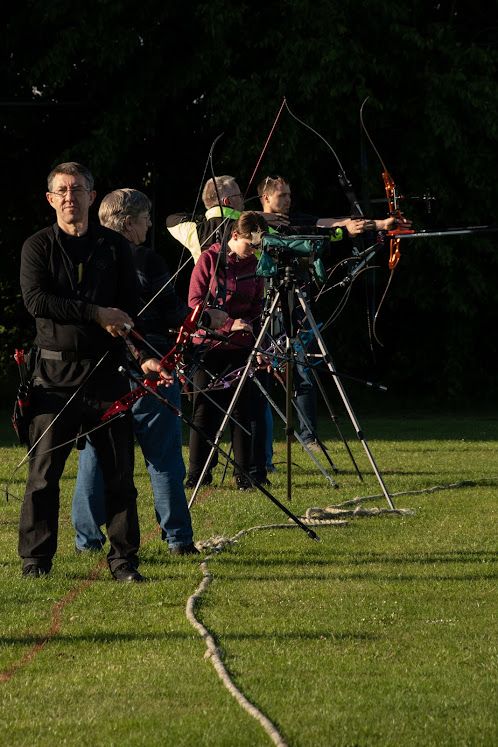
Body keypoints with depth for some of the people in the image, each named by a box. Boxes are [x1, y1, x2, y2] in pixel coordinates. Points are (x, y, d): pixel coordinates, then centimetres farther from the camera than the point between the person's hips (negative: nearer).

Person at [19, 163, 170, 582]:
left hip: (106, 372, 1)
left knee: (119, 472, 1)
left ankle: (124, 559, 7)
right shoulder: (38, 247, 5)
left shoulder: (115, 247, 10)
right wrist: (97, 314, -14)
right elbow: (36, 300, -10)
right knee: (44, 471, -1)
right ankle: (36, 560, 7)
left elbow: (131, 311, 7)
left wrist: (145, 356, -9)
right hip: (55, 373, -1)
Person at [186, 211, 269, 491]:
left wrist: (249, 324, -7)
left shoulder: (253, 264, 6)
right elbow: (195, 301, -6)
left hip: (240, 346, 2)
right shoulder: (210, 259, -4)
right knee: (204, 408, 0)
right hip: (208, 344, -2)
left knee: (241, 409, 1)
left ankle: (244, 473, 6)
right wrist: (229, 323, -15)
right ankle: (198, 472, 7)